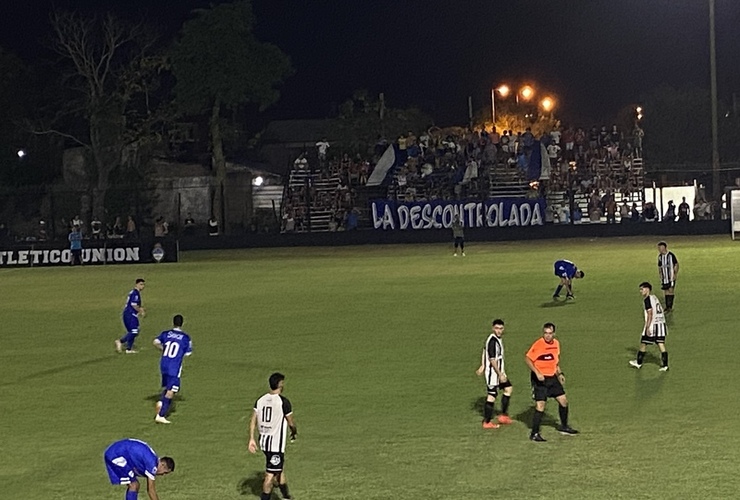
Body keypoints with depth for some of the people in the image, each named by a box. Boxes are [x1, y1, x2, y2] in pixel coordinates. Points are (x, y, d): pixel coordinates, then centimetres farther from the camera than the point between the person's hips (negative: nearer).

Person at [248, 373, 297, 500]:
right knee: (271, 475, -3)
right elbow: (291, 423, -7)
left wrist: (251, 439, 6)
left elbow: (253, 421, 2)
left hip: (264, 441, 8)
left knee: (280, 469, 23)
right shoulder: (283, 401, -15)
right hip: (276, 444, -8)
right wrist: (294, 433, 13)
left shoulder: (261, 400, 4)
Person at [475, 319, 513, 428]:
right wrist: (500, 374, -22)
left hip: (499, 371, 10)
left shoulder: (497, 339, 8)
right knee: (491, 396, -3)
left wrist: (482, 366, 25)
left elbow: (485, 351, 19)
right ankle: (487, 422, 5)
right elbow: (492, 360, -24)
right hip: (493, 372, -10)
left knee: (508, 388, 18)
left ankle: (504, 416, 25)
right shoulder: (492, 341, -23)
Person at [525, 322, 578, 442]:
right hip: (540, 378, -7)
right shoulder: (538, 344, -18)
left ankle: (564, 427, 32)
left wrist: (559, 373, 15)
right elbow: (527, 358, -19)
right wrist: (537, 372, -27)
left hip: (552, 377, 7)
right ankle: (534, 434, -2)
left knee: (563, 400, 12)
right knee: (540, 405, -12)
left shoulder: (556, 343, 5)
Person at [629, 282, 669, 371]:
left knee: (643, 344, 7)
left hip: (652, 324, -8)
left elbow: (650, 314, -19)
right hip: (661, 323, 8)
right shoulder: (655, 297, 14)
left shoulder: (647, 299, -11)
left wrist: (647, 327, -20)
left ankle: (638, 363, 19)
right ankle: (665, 365, 1)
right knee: (661, 345, 5)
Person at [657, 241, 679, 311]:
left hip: (671, 276, -6)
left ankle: (670, 306, -7)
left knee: (671, 290, -9)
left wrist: (675, 274, -8)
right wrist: (660, 274, 10)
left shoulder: (671, 255, -12)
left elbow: (676, 265, -5)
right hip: (664, 277, 6)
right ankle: (667, 306, 14)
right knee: (666, 291, 8)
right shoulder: (660, 256, 7)